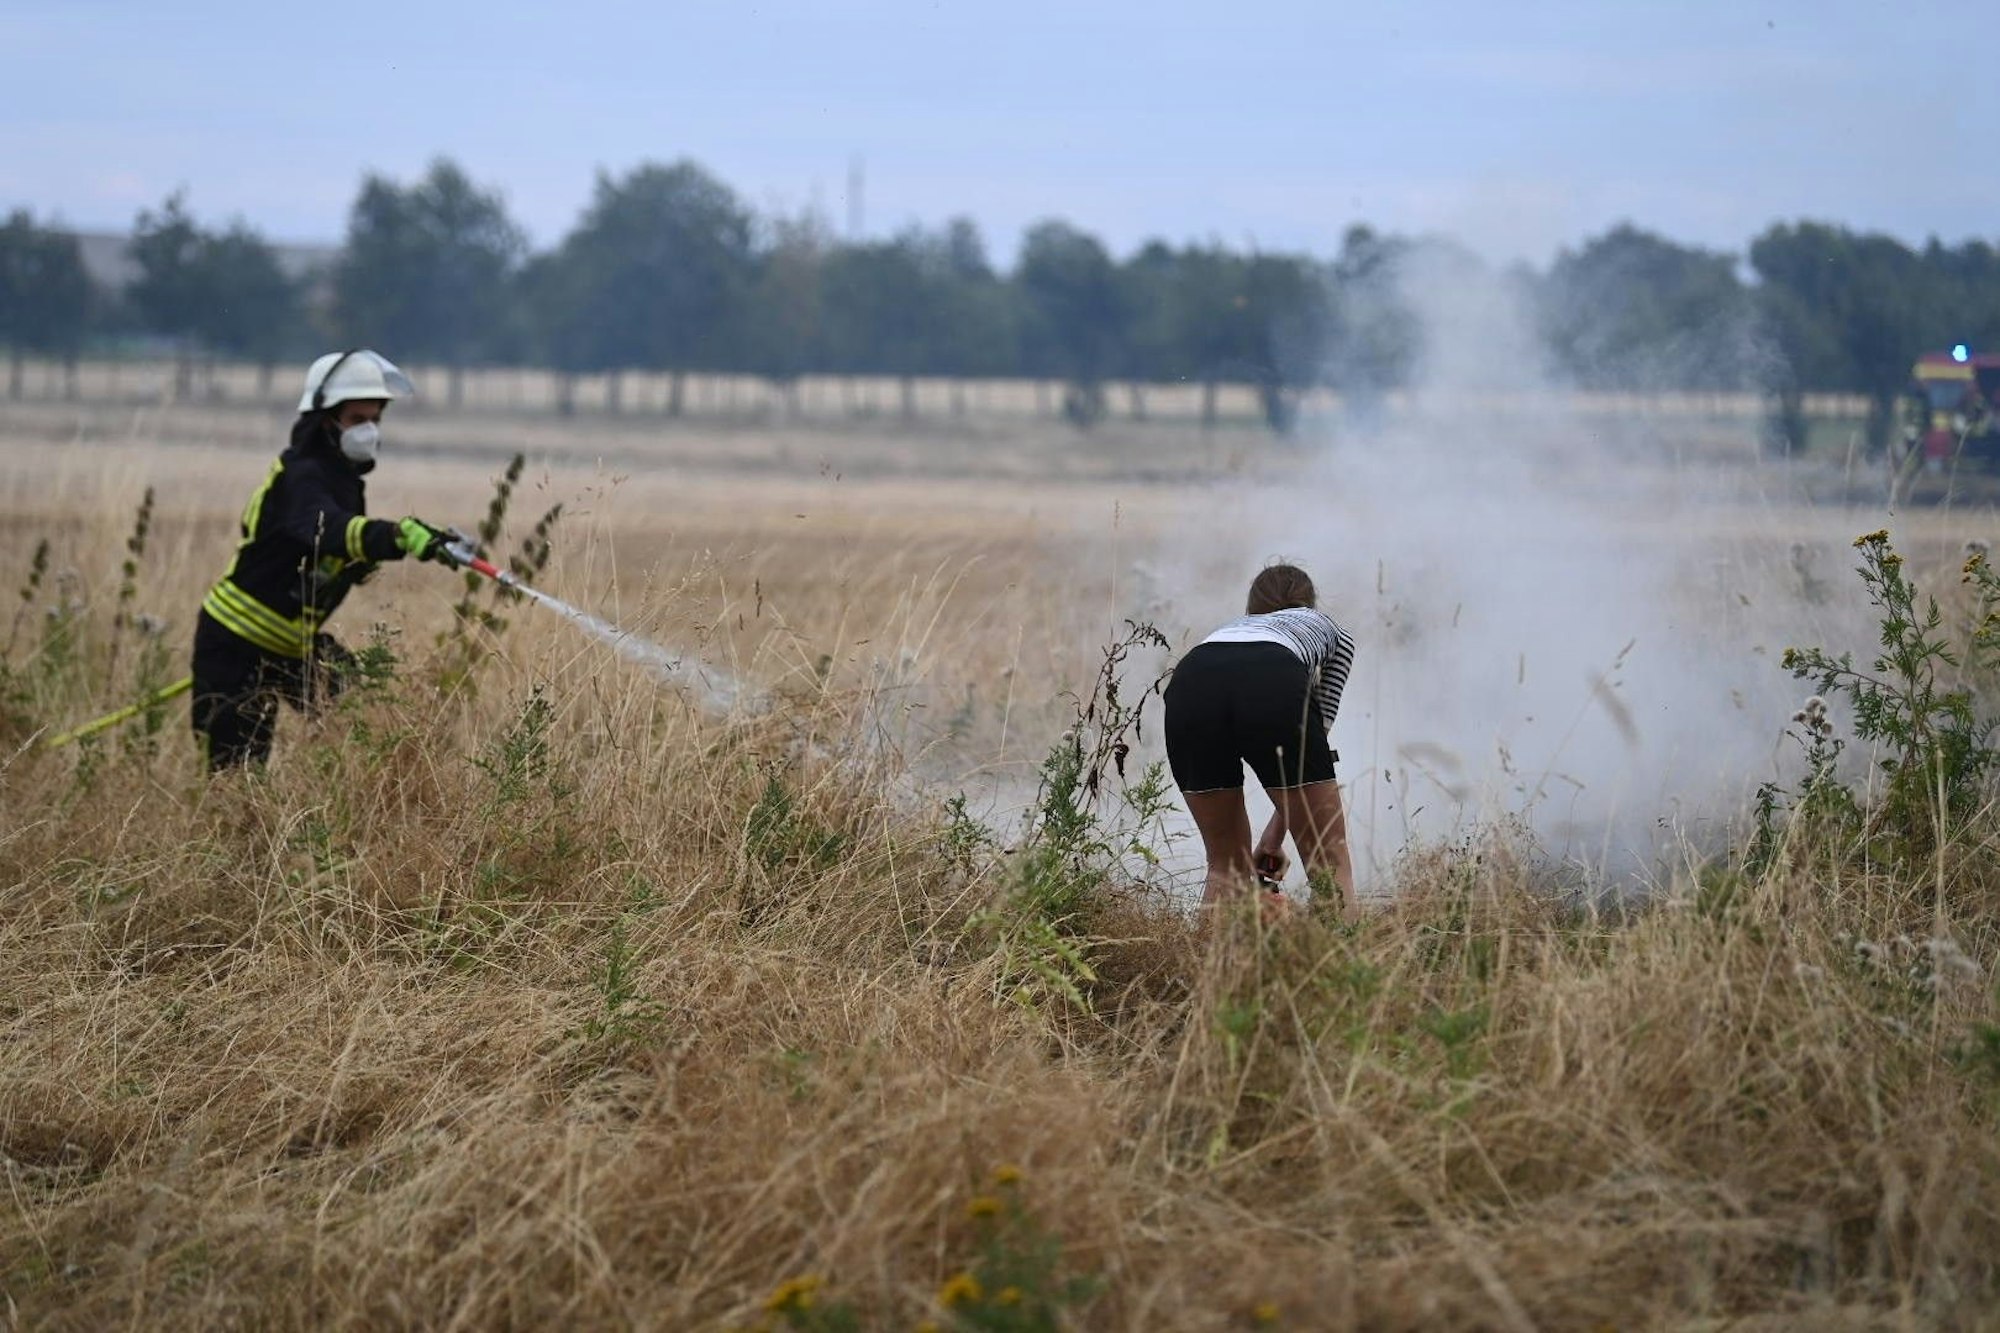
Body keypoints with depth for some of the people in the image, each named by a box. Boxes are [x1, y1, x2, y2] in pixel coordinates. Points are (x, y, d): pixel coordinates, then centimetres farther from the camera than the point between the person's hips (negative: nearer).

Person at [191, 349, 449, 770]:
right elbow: (329, 529, -45)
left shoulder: (341, 478, 7)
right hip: (234, 646, -9)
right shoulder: (302, 476, -23)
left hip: (284, 644, 9)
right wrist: (399, 535, -62)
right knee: (236, 773, -7)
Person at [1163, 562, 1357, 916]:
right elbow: (1316, 729, 27)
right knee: (1329, 860, 6)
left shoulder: (1231, 628, 44)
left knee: (1226, 864, 19)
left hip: (1189, 689, 3)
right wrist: (1277, 831, 27)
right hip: (1273, 688, -3)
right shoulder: (1333, 633, 38)